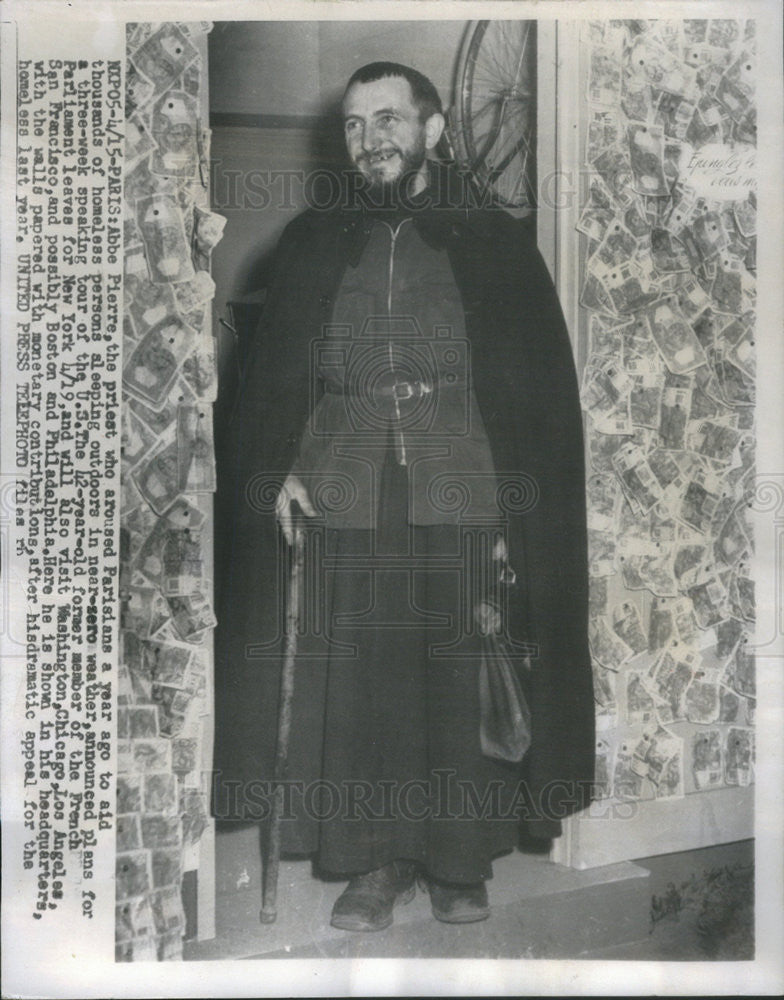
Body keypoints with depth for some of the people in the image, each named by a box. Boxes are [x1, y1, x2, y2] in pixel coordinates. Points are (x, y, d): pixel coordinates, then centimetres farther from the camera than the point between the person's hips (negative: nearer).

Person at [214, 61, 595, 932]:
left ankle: (459, 859, 18)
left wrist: (518, 506, -4)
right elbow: (271, 376, 13)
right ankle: (376, 860, 17)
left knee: (459, 676, 0)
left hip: (460, 494, -1)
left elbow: (542, 386, 5)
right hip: (341, 496, 2)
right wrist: (274, 474, -2)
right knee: (353, 678, 2)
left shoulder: (493, 241, 9)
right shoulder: (312, 244, 15)